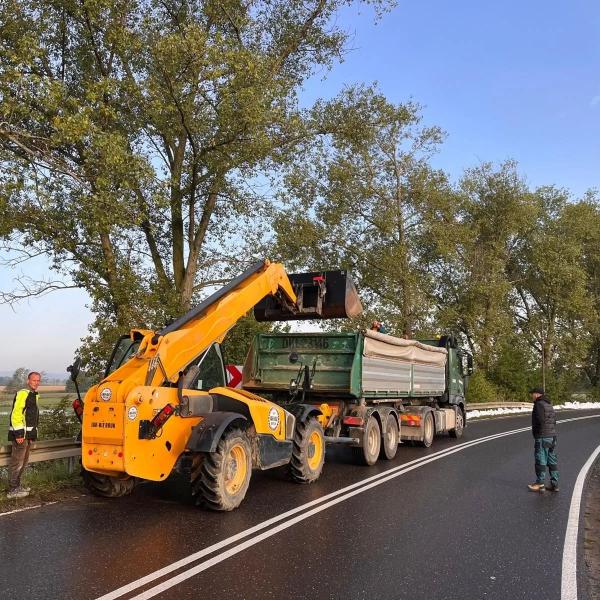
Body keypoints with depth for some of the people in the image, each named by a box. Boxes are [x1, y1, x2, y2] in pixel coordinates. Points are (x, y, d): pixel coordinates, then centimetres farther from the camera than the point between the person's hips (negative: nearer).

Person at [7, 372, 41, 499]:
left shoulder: (34, 395, 17)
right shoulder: (22, 394, -14)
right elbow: (16, 414, -21)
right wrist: (19, 433, -24)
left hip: (27, 434, 10)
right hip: (20, 434, -10)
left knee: (23, 461, 17)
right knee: (17, 462, -6)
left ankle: (17, 486, 27)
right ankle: (12, 491, -1)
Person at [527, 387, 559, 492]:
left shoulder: (539, 404, -14)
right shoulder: (549, 404, 14)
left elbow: (540, 420, -22)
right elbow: (554, 420, 16)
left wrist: (536, 432, -8)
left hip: (542, 437, -9)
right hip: (552, 436, 9)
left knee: (540, 461, -2)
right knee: (552, 461, 11)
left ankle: (540, 484, 3)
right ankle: (554, 484, 15)